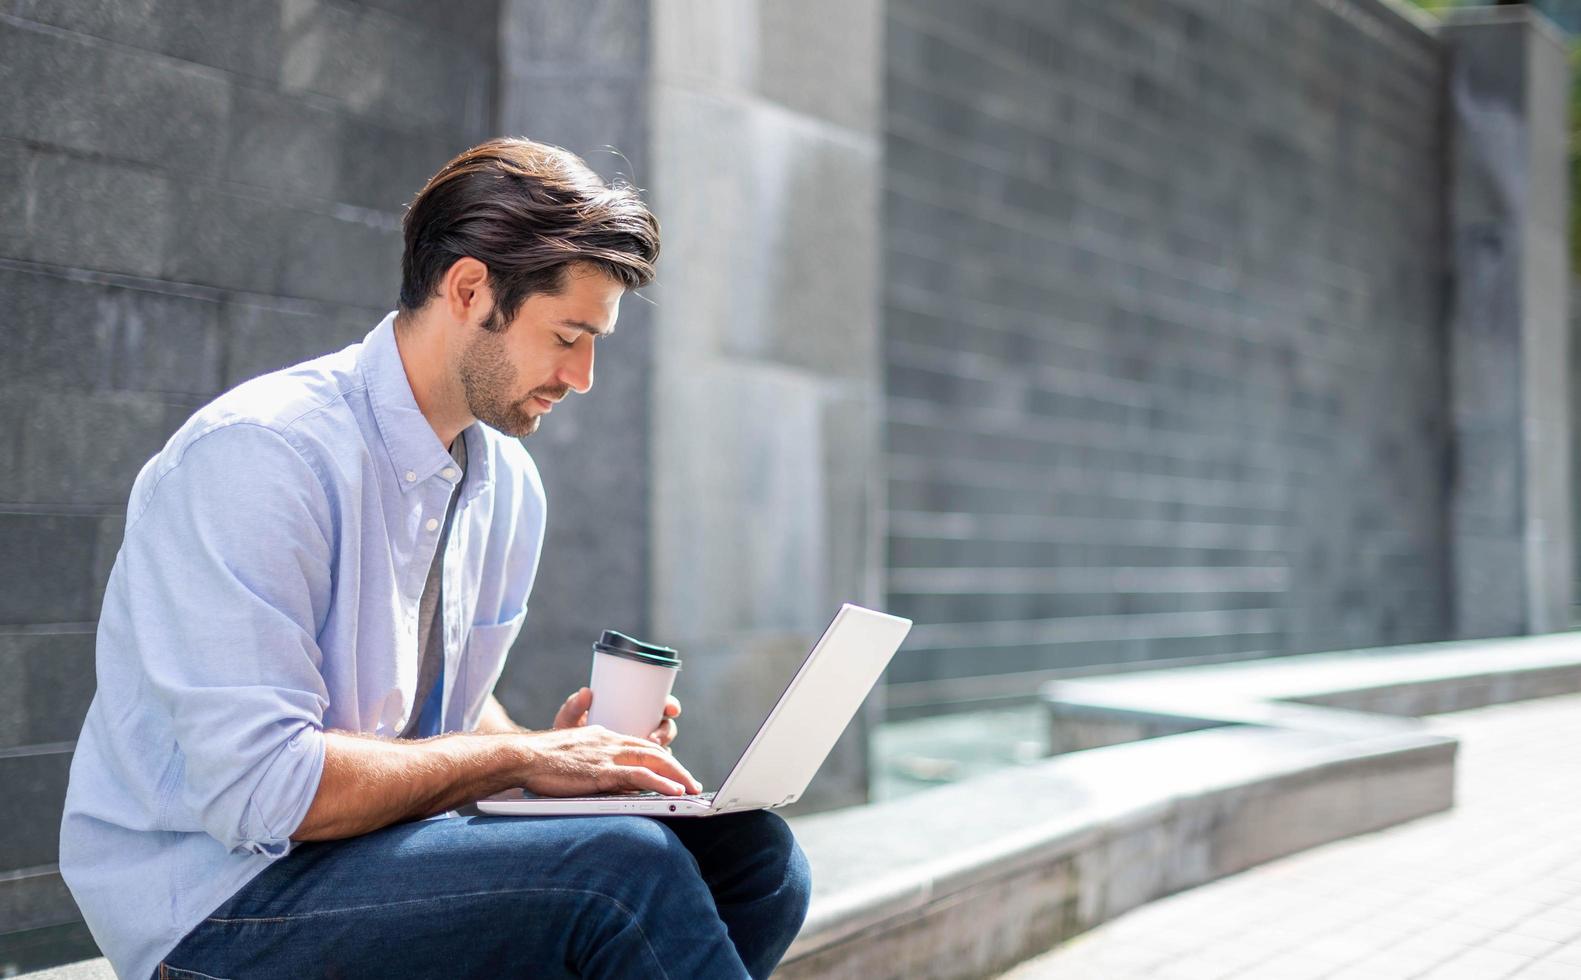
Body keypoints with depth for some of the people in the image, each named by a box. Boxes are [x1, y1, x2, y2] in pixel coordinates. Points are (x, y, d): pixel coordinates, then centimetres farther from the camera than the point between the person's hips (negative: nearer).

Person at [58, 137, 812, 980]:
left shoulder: (507, 483, 7)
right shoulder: (258, 453, -19)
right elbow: (258, 789, -25)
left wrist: (556, 746, -4)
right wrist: (519, 758, -17)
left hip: (385, 850, 8)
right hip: (217, 902, -8)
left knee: (749, 855, -8)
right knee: (619, 868, -29)